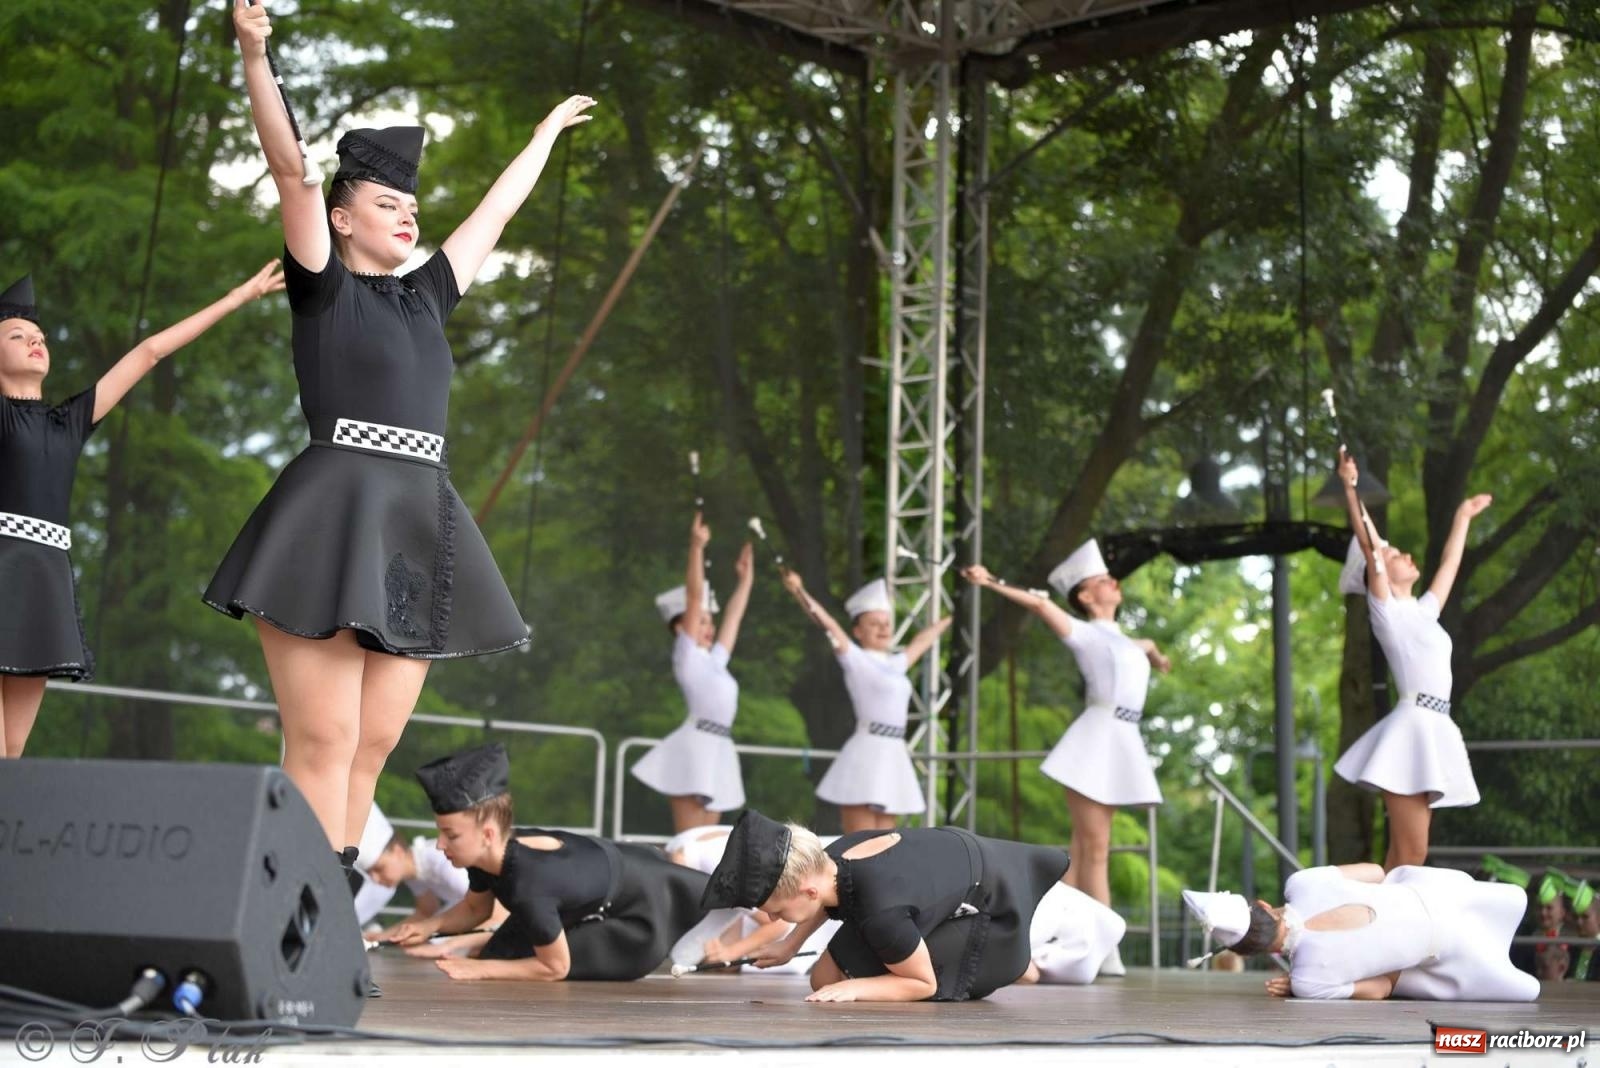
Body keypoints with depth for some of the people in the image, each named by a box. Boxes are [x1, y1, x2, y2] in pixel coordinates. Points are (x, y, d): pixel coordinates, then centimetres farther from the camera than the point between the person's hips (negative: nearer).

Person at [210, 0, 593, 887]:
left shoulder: (424, 296, 22)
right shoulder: (323, 287, 6)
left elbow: (495, 212, 34)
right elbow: (289, 168, -7)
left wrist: (548, 132, 46)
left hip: (416, 535, 7)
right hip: (333, 524, -7)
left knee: (372, 748, 3)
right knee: (323, 744, -12)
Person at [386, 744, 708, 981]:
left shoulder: (529, 885, -44)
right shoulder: (493, 851, -20)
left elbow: (556, 968, -31)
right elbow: (475, 908, 3)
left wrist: (482, 968, -33)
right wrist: (431, 925, -14)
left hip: (642, 907, -7)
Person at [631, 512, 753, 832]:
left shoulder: (714, 660, 21)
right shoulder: (687, 654, 1)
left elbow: (734, 615, 30)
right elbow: (694, 596, -6)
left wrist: (746, 577, 35)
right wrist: (697, 547, -13)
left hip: (718, 749, 8)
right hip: (696, 745, -8)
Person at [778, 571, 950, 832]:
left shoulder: (895, 664, 18)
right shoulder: (855, 659, -1)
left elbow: (922, 640, 35)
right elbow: (828, 625, -14)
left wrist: (949, 619, 51)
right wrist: (799, 591, -27)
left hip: (893, 757, 7)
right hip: (866, 755, -7)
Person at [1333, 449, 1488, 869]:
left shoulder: (1423, 611, 22)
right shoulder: (1386, 610, 1)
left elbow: (1449, 564, 36)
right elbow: (1368, 547, -9)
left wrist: (1464, 517, 46)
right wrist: (1350, 490, -15)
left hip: (1435, 730, 8)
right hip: (1412, 727, -8)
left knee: (1408, 855, 5)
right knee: (1408, 854, -14)